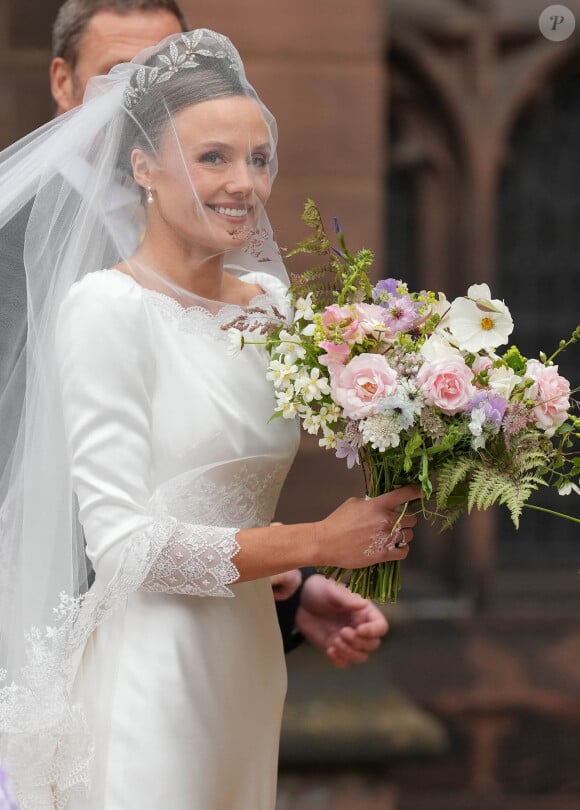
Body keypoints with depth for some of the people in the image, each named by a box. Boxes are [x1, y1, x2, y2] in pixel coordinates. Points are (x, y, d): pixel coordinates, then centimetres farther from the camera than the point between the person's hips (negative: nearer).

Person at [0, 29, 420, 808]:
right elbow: (122, 543, -17)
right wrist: (318, 543, -16)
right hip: (147, 676, -7)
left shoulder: (268, 302, 9)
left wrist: (325, 595, 1)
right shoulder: (107, 306, -12)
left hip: (249, 660, 7)